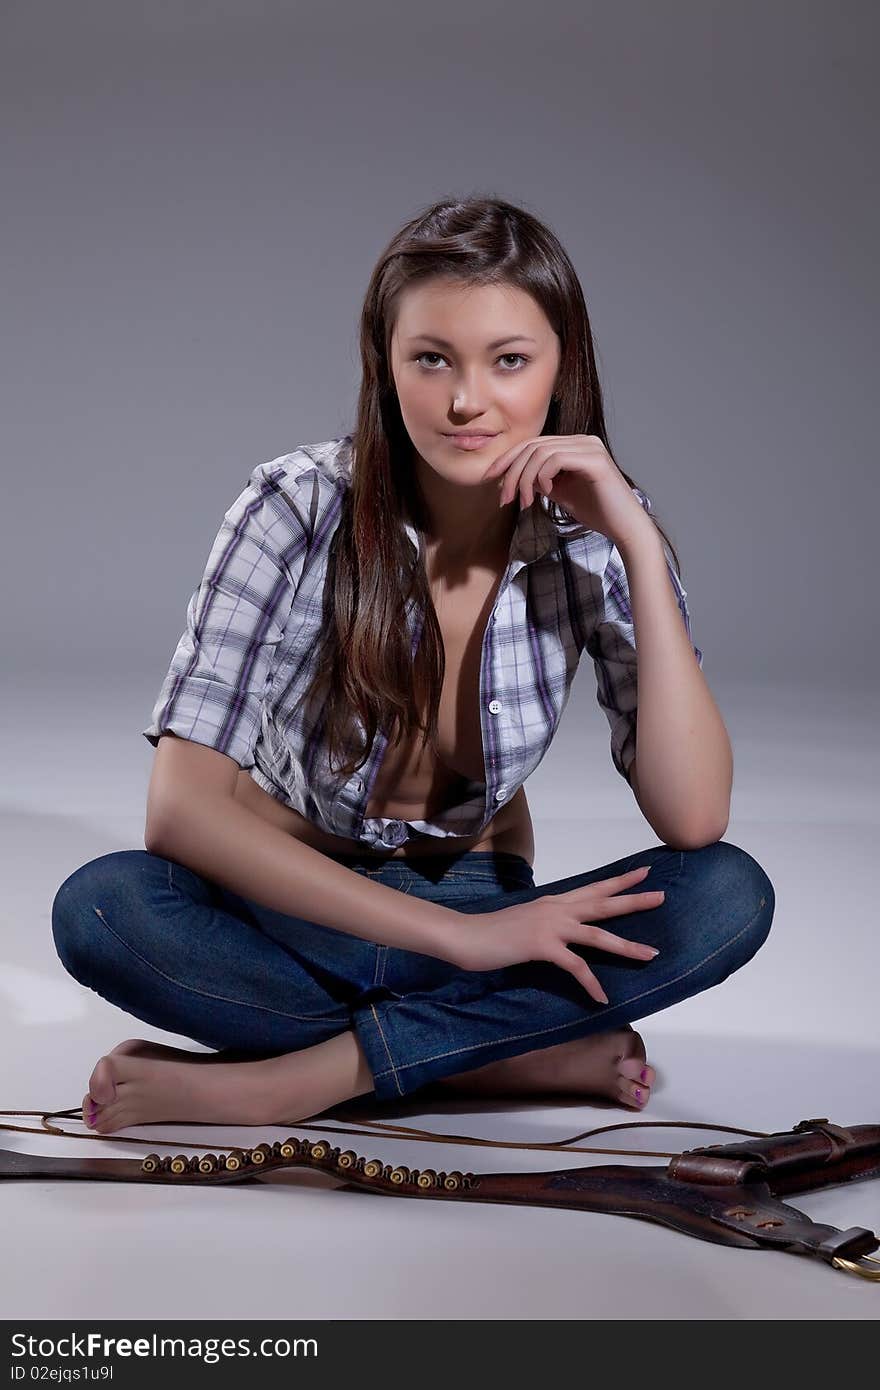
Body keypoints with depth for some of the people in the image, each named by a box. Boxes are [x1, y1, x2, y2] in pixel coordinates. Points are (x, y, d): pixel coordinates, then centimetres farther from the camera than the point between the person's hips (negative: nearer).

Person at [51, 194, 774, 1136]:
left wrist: (639, 544, -27)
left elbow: (692, 821, -21)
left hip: (480, 901, 2)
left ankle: (300, 1075, -24)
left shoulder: (590, 532, -12)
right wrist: (457, 935, -29)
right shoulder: (299, 510, -19)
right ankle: (533, 1054, -21)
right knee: (100, 909, -33)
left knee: (731, 897, -25)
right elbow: (184, 809, -25)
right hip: (289, 908, -1)